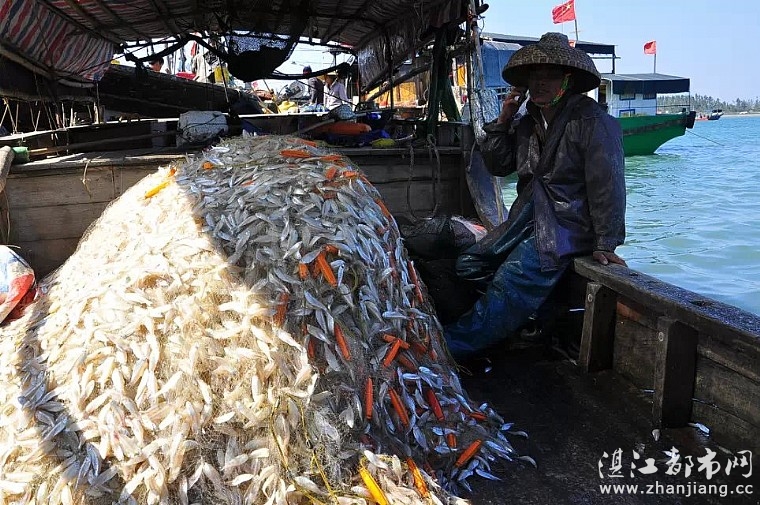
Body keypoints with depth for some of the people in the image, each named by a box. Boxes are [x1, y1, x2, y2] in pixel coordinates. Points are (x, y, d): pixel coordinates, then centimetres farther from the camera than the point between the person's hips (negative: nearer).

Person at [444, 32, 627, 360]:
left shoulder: (592, 121, -13)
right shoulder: (528, 121, 12)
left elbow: (607, 185, -16)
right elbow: (497, 166, 13)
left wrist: (605, 244, -17)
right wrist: (503, 121, 1)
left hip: (567, 225, -9)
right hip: (527, 217, 9)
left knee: (508, 283, -23)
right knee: (469, 266, 1)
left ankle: (448, 347, -18)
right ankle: (540, 312, 1)